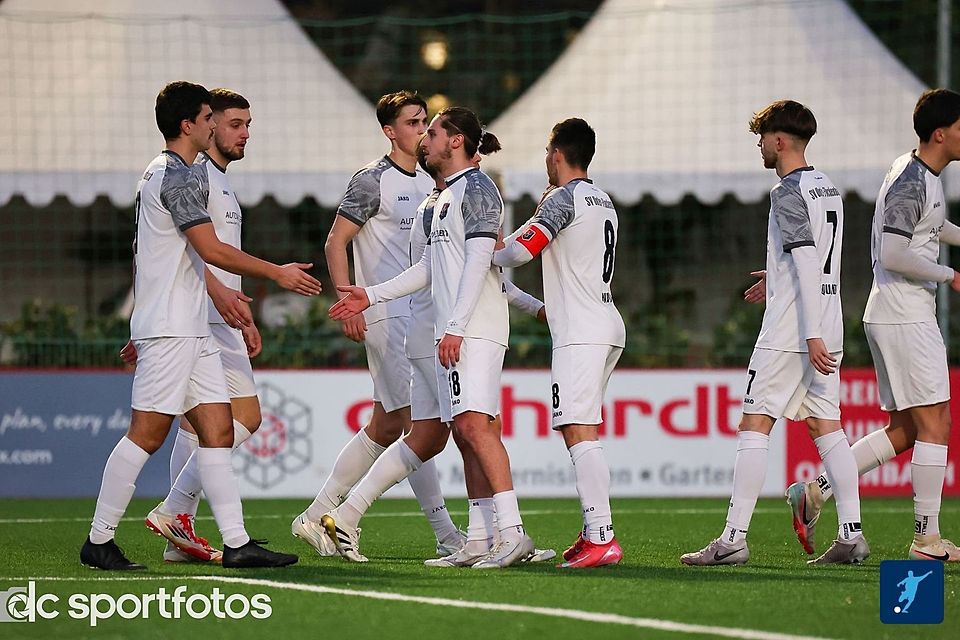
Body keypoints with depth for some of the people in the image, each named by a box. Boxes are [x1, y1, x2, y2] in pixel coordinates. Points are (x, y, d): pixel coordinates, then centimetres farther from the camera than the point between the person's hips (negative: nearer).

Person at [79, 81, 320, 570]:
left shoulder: (162, 174, 20)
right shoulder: (177, 177, -12)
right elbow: (212, 250, -17)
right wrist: (278, 274, -9)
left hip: (189, 329, 10)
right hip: (168, 329, -10)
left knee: (218, 429, 4)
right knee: (147, 433, -9)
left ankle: (236, 543, 0)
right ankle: (98, 541, -4)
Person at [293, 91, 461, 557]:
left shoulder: (428, 183, 17)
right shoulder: (374, 180, -7)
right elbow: (335, 243, -9)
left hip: (419, 316, 9)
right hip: (386, 317, -9)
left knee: (386, 427, 10)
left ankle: (315, 517, 17)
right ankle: (446, 535, -10)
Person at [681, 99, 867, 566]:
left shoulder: (788, 192, -12)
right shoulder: (827, 188, 14)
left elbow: (807, 261, -20)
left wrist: (811, 334, -23)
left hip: (790, 332, -8)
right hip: (828, 329, 9)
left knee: (754, 425, -6)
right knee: (826, 426, 9)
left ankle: (734, 539, -9)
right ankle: (851, 534, 4)